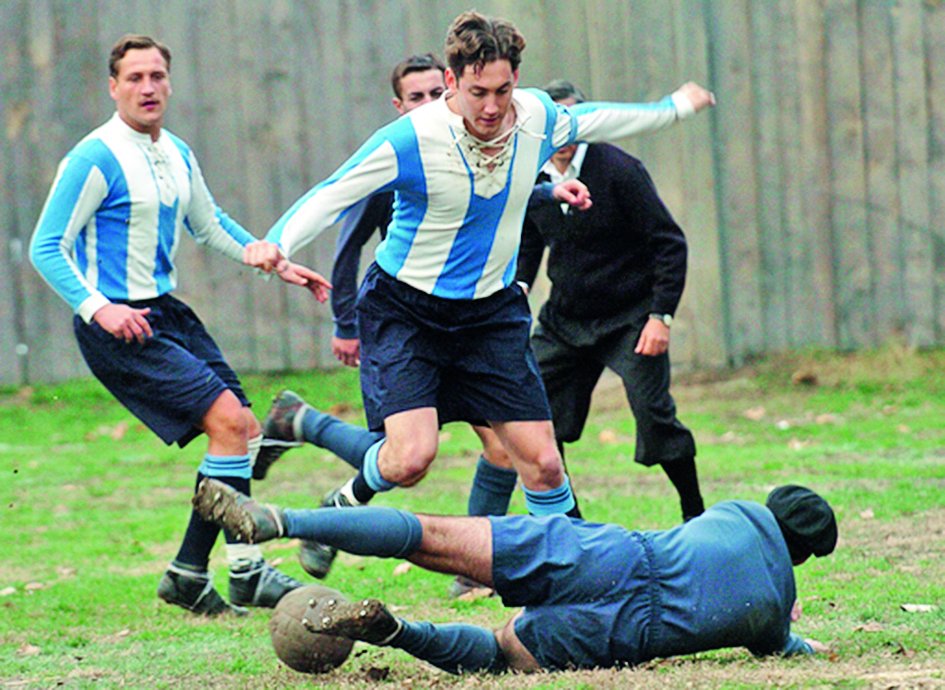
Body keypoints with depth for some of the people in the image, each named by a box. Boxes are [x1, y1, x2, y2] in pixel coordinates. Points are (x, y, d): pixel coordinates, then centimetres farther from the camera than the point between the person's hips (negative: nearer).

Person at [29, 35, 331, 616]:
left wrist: (277, 263, 19)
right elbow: (47, 248, -13)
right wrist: (97, 307, -26)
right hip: (116, 324, -9)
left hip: (167, 312, 9)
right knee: (228, 420, -18)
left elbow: (210, 224, 28)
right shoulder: (95, 159, -13)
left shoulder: (177, 155, 11)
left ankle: (188, 575, 12)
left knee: (244, 432, 3)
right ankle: (246, 573, -13)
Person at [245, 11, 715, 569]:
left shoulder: (538, 117, -7)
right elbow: (333, 195, -16)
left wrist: (675, 108, 30)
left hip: (493, 311, 4)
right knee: (411, 458, -21)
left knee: (543, 463, -1)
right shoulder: (409, 140, -23)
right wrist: (277, 244, -34)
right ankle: (346, 504, 13)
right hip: (405, 310, -4)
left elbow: (589, 121, 16)